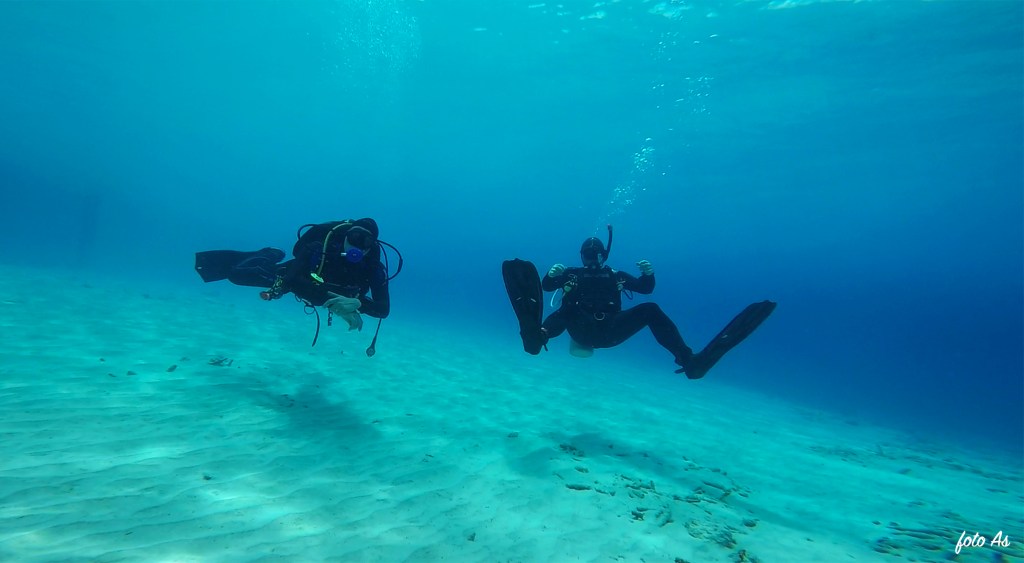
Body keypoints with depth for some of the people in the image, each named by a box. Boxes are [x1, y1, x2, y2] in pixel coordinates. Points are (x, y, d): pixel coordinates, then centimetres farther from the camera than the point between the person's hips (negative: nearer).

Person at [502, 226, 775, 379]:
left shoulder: (616, 276, 23)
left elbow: (645, 289, 16)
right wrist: (551, 275, -21)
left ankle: (690, 360, -32)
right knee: (563, 312, -29)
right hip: (582, 330, -1)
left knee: (650, 309, -12)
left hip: (608, 331, 1)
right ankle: (537, 335, -68)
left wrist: (649, 274, -7)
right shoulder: (571, 274, 16)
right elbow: (545, 287, 2)